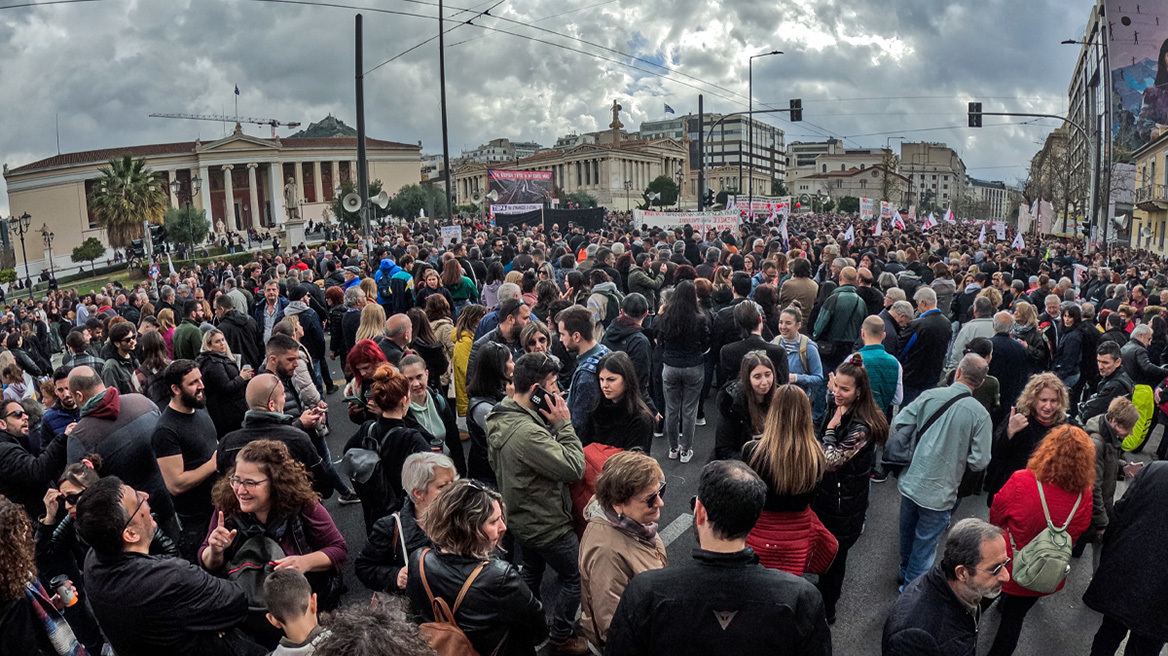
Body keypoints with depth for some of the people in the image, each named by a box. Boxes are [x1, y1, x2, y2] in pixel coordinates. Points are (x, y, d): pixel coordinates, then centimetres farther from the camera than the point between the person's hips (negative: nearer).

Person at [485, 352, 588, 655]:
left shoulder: (498, 418, -6)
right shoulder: (527, 432, -37)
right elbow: (574, 468, -32)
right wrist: (564, 424, -25)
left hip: (519, 518, 9)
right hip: (546, 525, -9)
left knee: (531, 571, 28)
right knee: (574, 577, 12)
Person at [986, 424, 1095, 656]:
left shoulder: (1021, 482, -31)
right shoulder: (1084, 495, -22)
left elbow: (995, 516, -12)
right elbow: (1078, 532, -1)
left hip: (1007, 565, -2)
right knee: (1015, 618, 23)